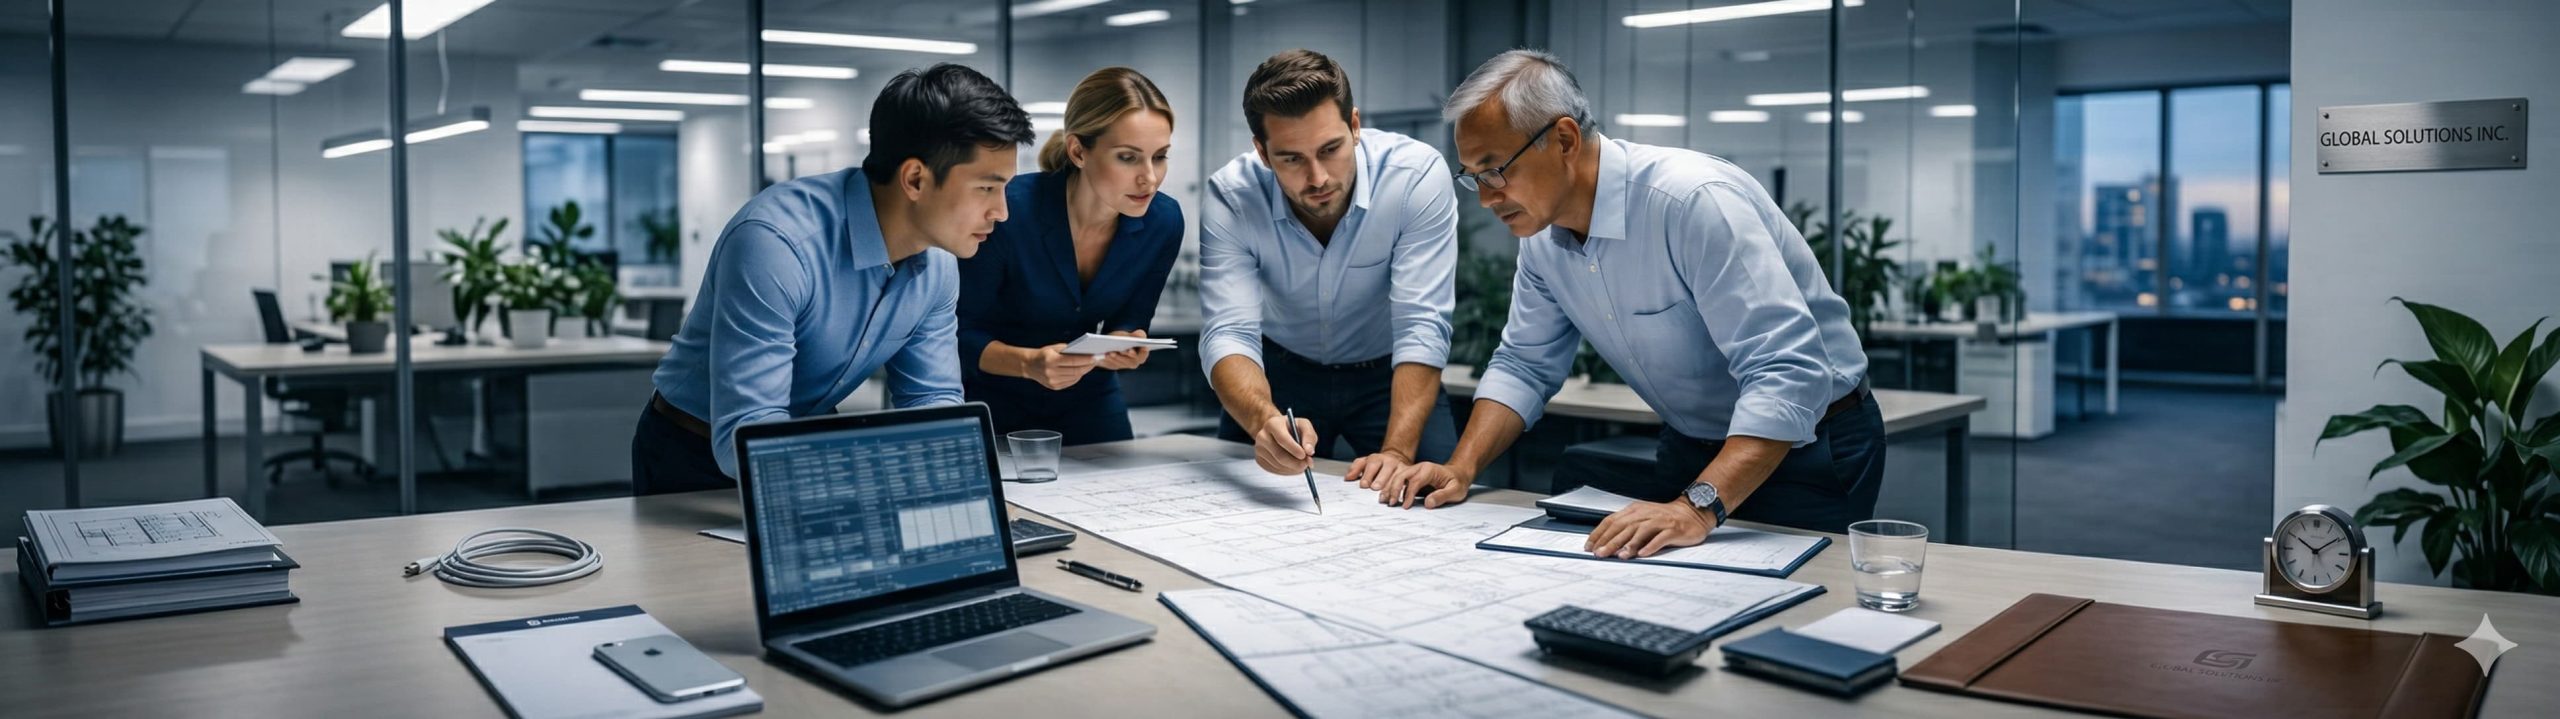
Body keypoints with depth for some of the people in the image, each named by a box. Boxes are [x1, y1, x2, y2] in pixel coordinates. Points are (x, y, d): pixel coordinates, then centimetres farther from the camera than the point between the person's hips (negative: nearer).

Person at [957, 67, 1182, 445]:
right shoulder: (1009, 210, -28)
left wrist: (1122, 344, -21)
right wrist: (1029, 362, -34)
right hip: (992, 404, -3)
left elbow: (1129, 320, 1)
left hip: (1090, 403, 4)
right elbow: (961, 334, -17)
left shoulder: (1164, 220, -15)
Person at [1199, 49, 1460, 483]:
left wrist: (1397, 451, -41)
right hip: (1282, 371, 1)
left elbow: (1422, 326, -29)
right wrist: (1264, 419, -52)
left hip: (1388, 373, -1)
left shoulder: (1418, 175, -27)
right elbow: (1229, 333, -31)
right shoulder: (1230, 198, -24)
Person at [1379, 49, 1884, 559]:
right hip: (1691, 450, 7)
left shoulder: (1692, 201, -29)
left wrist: (1697, 508, -44)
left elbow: (1787, 374, -34)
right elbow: (1524, 365, 7)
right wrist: (1460, 470, -8)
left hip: (1811, 448, -6)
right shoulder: (1542, 233, -4)